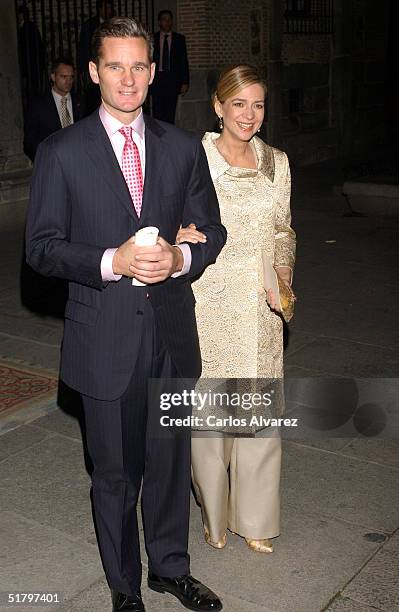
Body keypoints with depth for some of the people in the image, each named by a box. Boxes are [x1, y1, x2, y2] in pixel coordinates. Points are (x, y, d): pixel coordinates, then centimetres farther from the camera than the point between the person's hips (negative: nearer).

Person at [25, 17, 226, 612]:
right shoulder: (61, 152, -4)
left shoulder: (183, 147, 4)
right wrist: (111, 262, -21)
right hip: (106, 338, -2)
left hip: (172, 332, 3)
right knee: (116, 472, 13)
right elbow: (42, 247, -5)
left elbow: (212, 228, 8)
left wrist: (181, 258, -14)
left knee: (171, 461, 18)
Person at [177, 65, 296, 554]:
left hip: (261, 306, 3)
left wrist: (284, 275, -2)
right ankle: (215, 514, 29)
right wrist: (177, 234, -23)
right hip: (209, 304, -3)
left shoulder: (276, 163, 6)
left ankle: (254, 518, 28)